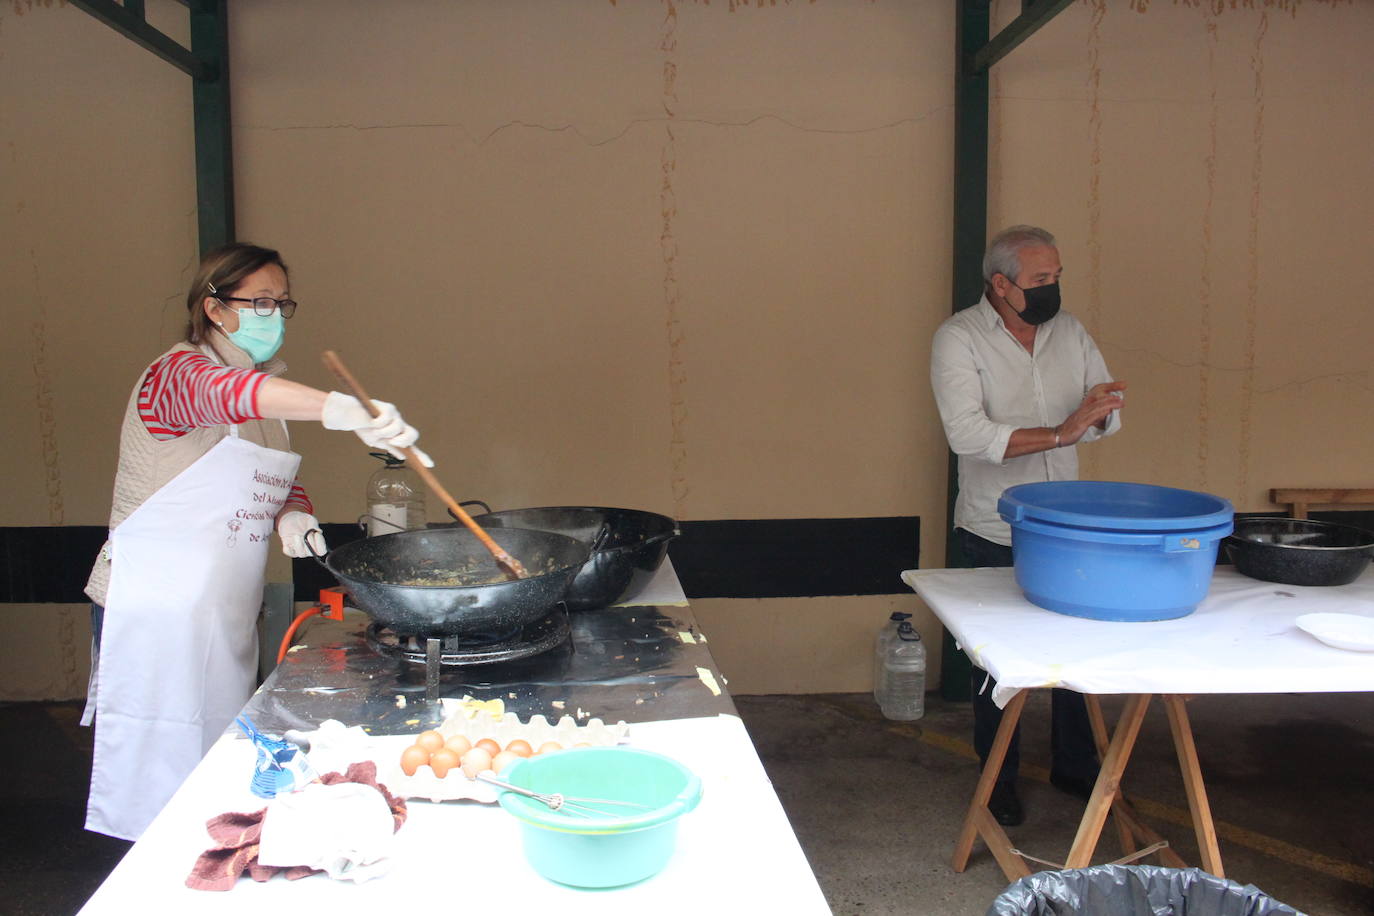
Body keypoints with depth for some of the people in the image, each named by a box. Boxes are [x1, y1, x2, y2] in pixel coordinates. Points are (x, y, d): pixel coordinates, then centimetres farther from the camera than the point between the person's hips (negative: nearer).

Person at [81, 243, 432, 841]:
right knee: (159, 781, -2)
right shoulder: (178, 373, -12)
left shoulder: (268, 396, 14)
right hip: (156, 612, -8)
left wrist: (292, 516, -3)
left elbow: (284, 483, 23)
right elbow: (222, 391, -37)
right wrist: (341, 409, -55)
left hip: (226, 615, 8)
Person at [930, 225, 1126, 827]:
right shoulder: (958, 339, -13)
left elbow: (1110, 415, 7)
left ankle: (1074, 766, 33)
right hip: (993, 534, -4)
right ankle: (999, 782, 27)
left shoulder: (1070, 332, 4)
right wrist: (1060, 433, -29)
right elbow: (968, 435, -25)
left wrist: (1098, 411, -17)